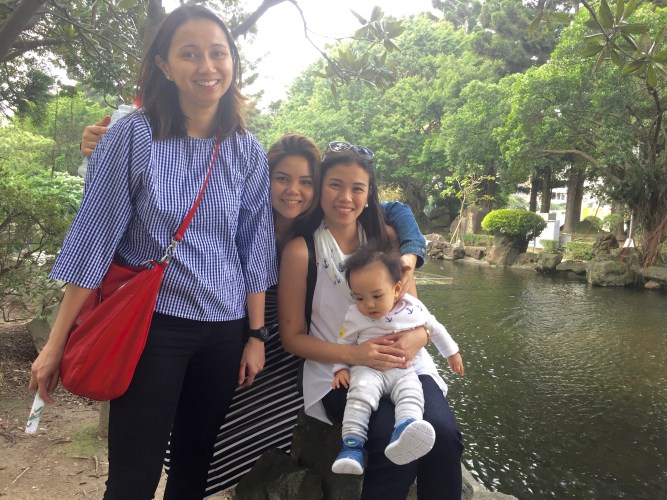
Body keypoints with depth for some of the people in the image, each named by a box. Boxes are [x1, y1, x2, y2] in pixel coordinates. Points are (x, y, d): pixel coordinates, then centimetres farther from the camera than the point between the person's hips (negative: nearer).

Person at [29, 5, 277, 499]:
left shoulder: (248, 152, 2)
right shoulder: (134, 135, -8)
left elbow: (254, 249, 5)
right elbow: (95, 237, -7)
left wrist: (256, 335, 5)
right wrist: (56, 343, -5)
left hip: (224, 330, 4)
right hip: (152, 325, -3)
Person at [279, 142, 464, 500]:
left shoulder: (386, 240, 8)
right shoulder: (301, 250, -3)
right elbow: (292, 337, -2)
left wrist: (416, 337, -13)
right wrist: (354, 355, -18)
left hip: (400, 367, 3)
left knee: (443, 435, -25)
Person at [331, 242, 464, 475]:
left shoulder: (414, 307, 2)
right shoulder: (354, 316, 0)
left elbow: (435, 329, 19)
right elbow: (343, 344, 12)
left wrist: (452, 352, 29)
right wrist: (340, 369, -3)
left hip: (407, 371, 0)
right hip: (370, 370, 0)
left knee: (411, 395, -31)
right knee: (361, 391, -33)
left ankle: (403, 437, -59)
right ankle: (352, 443, -38)